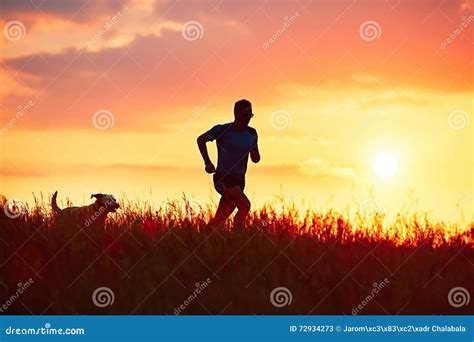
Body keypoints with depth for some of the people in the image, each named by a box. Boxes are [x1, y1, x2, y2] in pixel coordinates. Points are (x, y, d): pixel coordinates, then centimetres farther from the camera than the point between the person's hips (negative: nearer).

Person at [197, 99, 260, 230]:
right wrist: (207, 162, -1)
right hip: (222, 177, -5)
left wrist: (255, 154, -10)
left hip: (238, 180, 5)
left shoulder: (251, 133, 8)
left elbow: (255, 159, 14)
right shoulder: (223, 130, -6)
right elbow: (201, 140, 5)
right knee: (245, 205, -26)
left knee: (218, 221, 4)